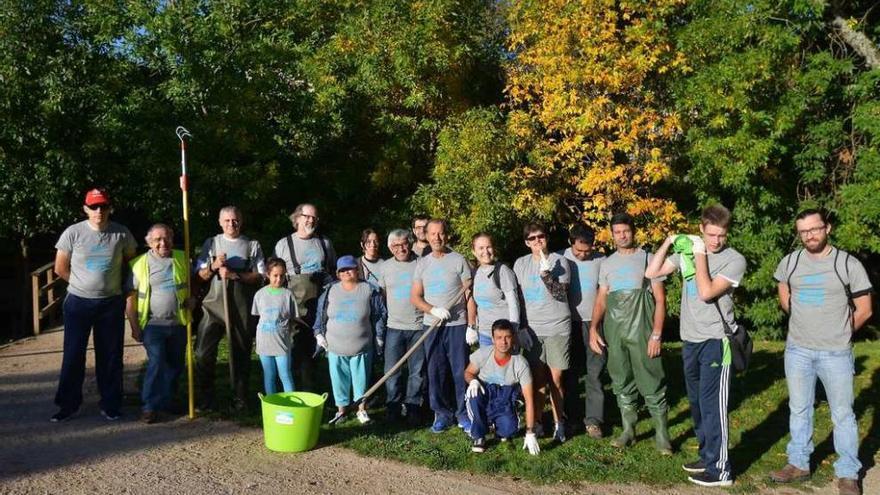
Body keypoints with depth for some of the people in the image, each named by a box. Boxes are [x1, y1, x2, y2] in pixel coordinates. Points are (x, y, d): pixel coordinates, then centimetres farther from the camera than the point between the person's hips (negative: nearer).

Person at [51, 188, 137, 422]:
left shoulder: (122, 234, -5)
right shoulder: (73, 233, -6)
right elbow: (60, 268, 3)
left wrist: (111, 283, 8)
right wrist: (84, 284, 6)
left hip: (111, 303, 1)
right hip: (78, 303, 0)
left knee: (110, 356, 7)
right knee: (73, 355, 5)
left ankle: (110, 405, 18)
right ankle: (68, 404, 18)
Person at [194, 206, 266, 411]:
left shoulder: (252, 245, 10)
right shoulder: (211, 243, 13)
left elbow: (260, 276, 3)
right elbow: (201, 275, 11)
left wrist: (235, 275, -10)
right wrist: (213, 266, -9)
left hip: (242, 305, 0)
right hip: (215, 302, 1)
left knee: (241, 352, 5)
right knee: (204, 352, -7)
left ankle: (240, 397, 15)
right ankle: (205, 397, 6)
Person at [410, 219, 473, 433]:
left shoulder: (458, 260, -2)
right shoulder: (422, 263, 9)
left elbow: (470, 293, -3)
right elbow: (415, 297, 8)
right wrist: (434, 310, -10)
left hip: (457, 325, -3)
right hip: (432, 326, 3)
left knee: (461, 372, 0)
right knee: (436, 372, 7)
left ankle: (463, 414, 13)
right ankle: (443, 414, 19)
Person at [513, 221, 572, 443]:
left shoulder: (560, 262, -2)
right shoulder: (520, 264, 7)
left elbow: (561, 294, -12)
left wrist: (545, 273, -24)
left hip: (558, 328, -2)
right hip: (532, 329, 2)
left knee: (556, 378, 1)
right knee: (537, 378, 4)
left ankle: (558, 422, 15)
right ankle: (537, 422, 15)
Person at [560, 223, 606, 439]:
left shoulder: (601, 261, -1)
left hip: (594, 323, 0)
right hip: (569, 323, 0)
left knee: (594, 373, 0)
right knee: (570, 372, 10)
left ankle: (593, 419, 6)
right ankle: (569, 415, 21)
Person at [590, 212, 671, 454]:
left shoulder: (648, 259, -1)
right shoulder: (607, 264, 11)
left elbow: (660, 299, -3)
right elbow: (601, 299, 12)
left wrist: (656, 334, -11)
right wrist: (593, 328, -1)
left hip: (641, 332, -4)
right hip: (614, 334, 4)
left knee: (652, 384, -3)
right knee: (622, 383, 11)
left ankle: (661, 434, 6)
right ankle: (628, 430, 21)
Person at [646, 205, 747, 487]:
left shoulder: (734, 260, -10)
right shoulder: (687, 251, 6)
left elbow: (706, 293, -21)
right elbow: (651, 273, 6)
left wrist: (700, 255, -14)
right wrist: (668, 242, -2)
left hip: (716, 341, -6)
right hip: (690, 340, 6)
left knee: (712, 405, -5)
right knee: (697, 402, 16)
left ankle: (720, 469, 5)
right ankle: (707, 456, 31)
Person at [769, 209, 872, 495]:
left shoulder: (848, 264, -9)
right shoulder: (789, 263, 1)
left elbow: (864, 310, -2)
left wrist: (839, 333, 8)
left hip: (836, 353, -3)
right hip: (797, 351, 3)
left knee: (842, 415, 6)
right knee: (799, 410, 14)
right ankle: (799, 464, 27)